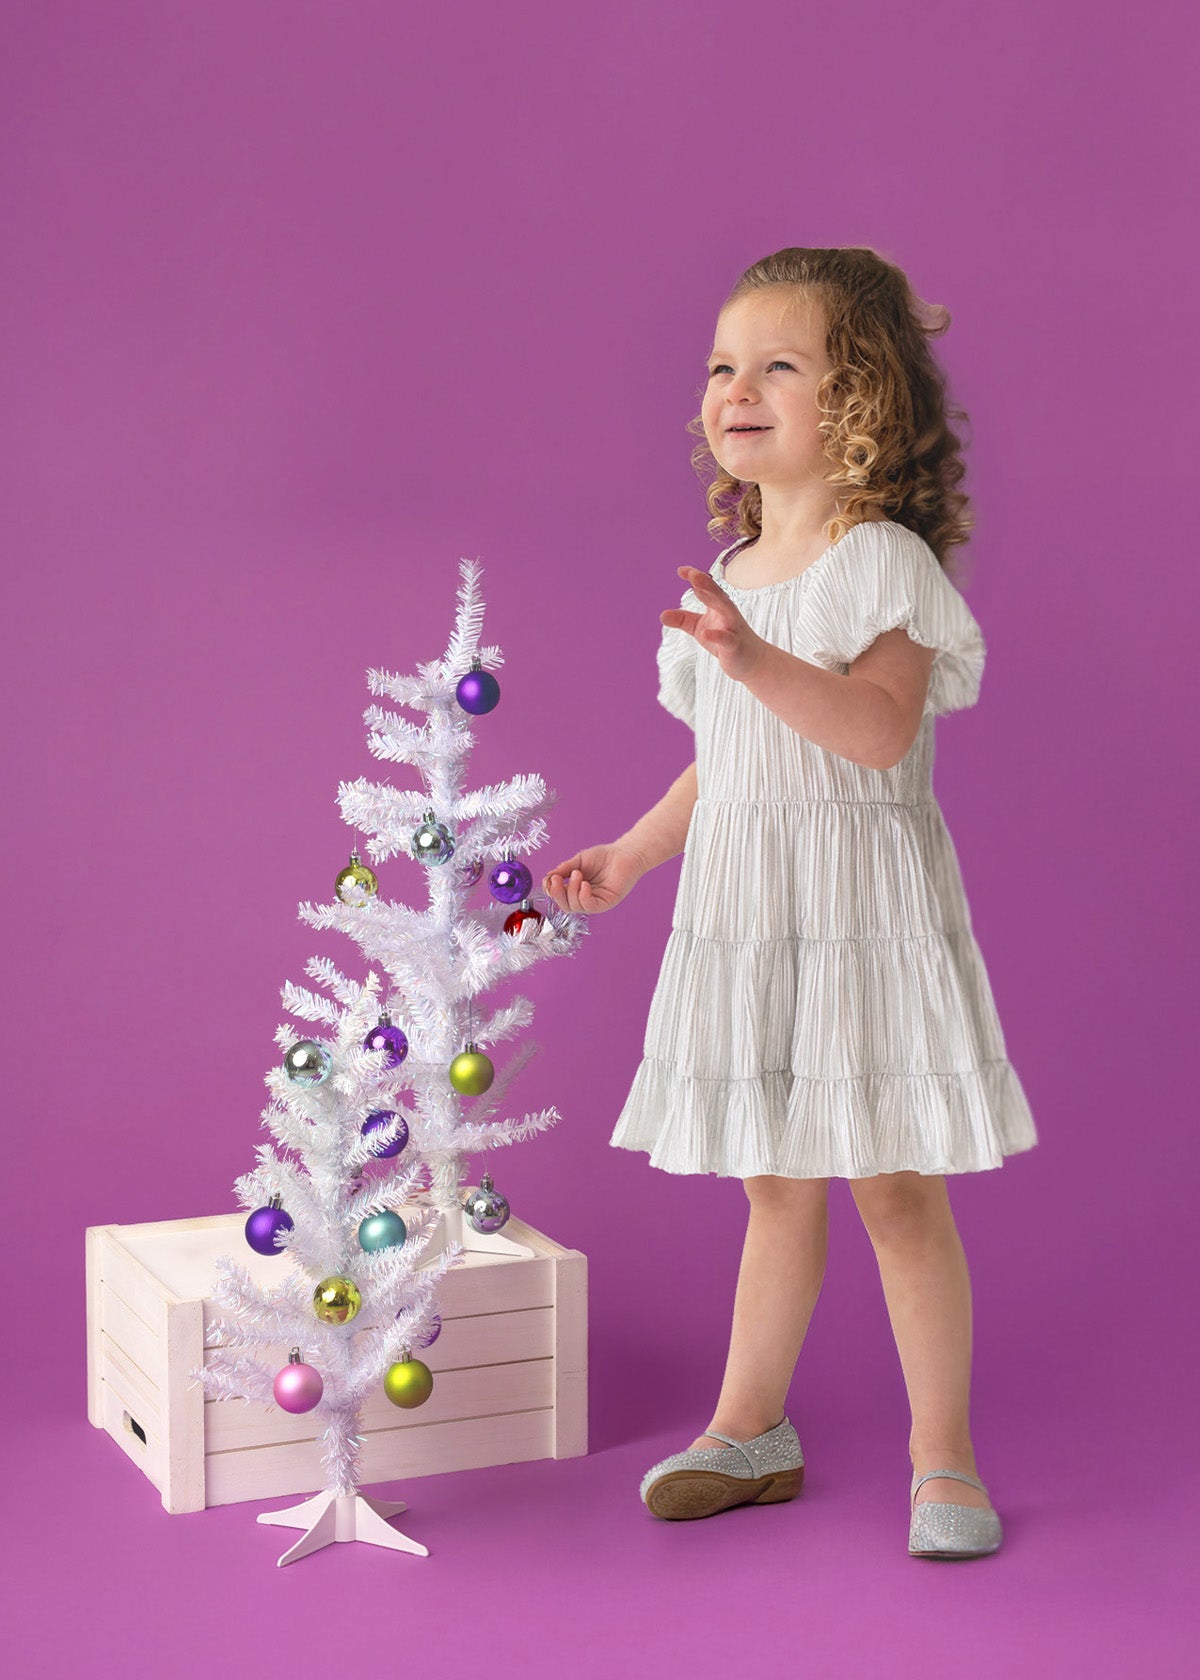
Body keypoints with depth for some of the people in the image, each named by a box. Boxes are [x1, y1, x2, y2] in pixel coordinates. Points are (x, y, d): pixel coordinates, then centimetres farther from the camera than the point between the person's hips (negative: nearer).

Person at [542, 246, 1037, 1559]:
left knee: (896, 1190, 0)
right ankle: (750, 1431, 27)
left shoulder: (882, 561, -11)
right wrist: (632, 856, 18)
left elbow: (881, 728, -26)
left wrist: (759, 659, -38)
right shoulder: (725, 580, 12)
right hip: (742, 916, 7)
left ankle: (943, 1457, 14)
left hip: (863, 912, -6)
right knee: (775, 1188, 15)